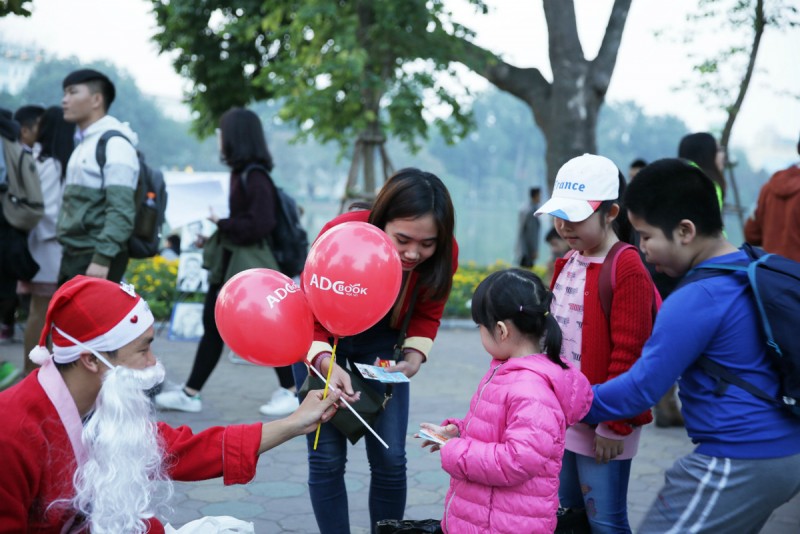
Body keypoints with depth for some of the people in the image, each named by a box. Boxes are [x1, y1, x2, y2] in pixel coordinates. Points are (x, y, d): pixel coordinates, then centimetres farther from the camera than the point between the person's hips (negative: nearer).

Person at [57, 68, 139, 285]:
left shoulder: (114, 143, -12)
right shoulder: (83, 144, 18)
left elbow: (121, 210, -20)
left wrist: (102, 258, -25)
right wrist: (68, 254, 16)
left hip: (96, 258, -9)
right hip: (73, 255, 10)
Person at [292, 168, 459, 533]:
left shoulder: (443, 254, -26)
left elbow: (427, 314, -7)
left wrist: (414, 358, -25)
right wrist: (326, 363, -47)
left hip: (381, 341, 2)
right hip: (323, 340, -2)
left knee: (390, 458, 0)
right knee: (328, 457, -3)